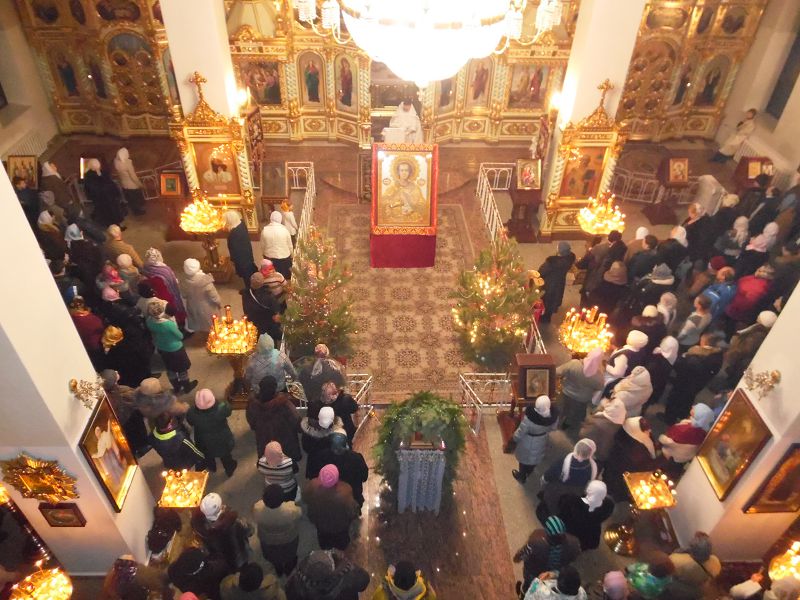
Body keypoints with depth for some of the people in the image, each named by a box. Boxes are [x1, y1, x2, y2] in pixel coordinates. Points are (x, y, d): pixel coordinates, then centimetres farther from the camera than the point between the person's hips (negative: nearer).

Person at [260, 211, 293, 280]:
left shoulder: (264, 230, -13)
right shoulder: (284, 230, -17)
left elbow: (263, 246, -1)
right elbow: (290, 245, -6)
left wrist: (263, 254, 19)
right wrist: (291, 254, 13)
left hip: (269, 257, 2)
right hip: (284, 257, -1)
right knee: (285, 277, 17)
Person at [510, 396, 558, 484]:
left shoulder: (530, 418, -42)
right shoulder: (554, 414, -29)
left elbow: (520, 432, -24)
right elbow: (552, 428, -6)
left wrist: (515, 438, -2)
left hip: (528, 444, -4)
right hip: (542, 443, 4)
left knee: (524, 460, 27)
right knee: (534, 459, 33)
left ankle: (522, 477, 54)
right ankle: (529, 475, 62)